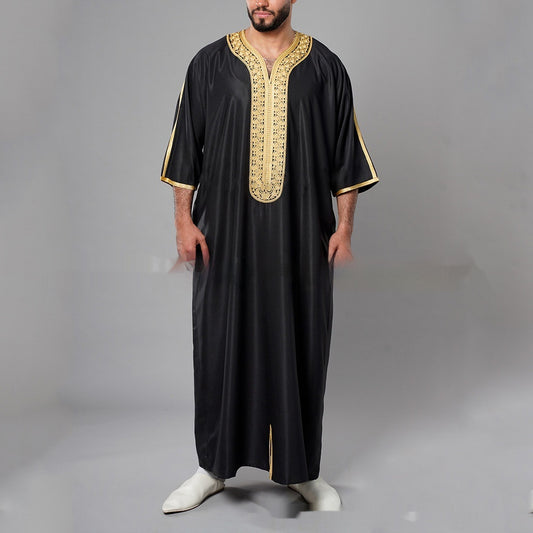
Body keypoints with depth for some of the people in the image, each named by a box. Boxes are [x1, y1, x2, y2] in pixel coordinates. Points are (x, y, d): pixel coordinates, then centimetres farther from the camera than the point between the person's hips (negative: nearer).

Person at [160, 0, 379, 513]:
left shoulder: (325, 67, 4)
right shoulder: (210, 63, 4)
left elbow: (344, 154, 6)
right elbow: (186, 147, 6)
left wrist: (344, 226, 0)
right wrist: (184, 219, -1)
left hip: (300, 236, 0)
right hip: (225, 233, 1)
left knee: (299, 346, 6)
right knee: (220, 343, 6)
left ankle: (303, 469, 24)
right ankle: (214, 466, 24)